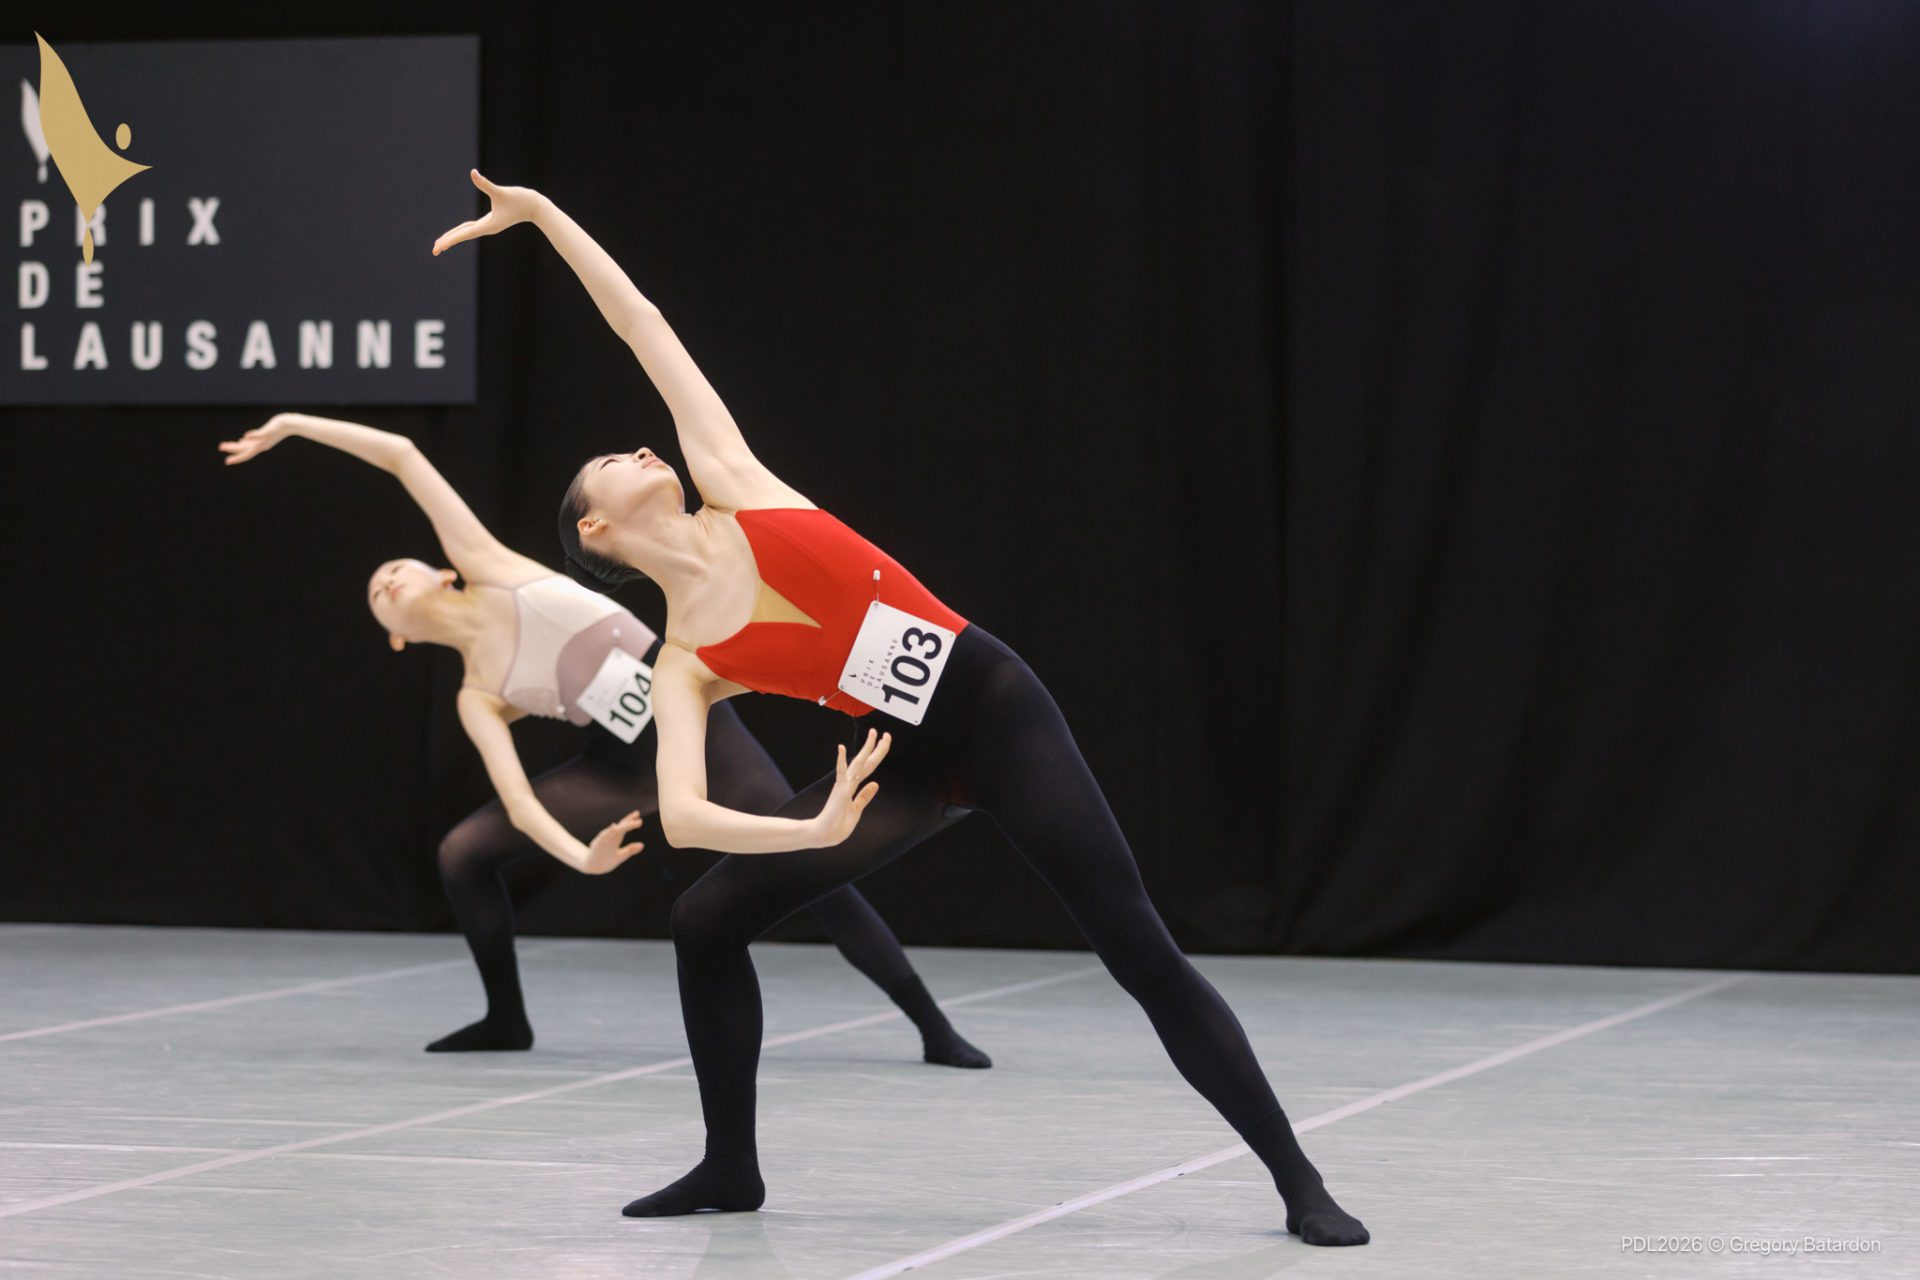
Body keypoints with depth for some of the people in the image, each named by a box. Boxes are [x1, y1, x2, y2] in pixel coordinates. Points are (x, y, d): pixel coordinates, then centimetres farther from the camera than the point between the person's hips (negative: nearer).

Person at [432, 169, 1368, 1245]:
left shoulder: (732, 486, 3)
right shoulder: (683, 667, 2)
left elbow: (646, 329, 9)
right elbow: (683, 817, -12)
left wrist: (543, 213, 9)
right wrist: (814, 831, -25)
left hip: (994, 709, -3)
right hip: (904, 764, 3)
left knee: (1141, 953, -9)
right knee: (708, 922, 0)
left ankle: (1299, 1183, -6)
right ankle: (732, 1169, 17)